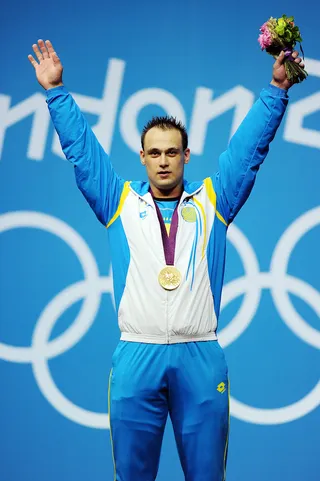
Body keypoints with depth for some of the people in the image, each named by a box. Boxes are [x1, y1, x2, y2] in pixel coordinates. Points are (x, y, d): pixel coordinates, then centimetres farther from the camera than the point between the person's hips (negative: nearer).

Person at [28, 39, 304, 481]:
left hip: (200, 358, 0)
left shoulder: (213, 201, 13)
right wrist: (56, 91, 10)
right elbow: (81, 149, 13)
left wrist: (276, 89, 5)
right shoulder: (120, 203, 13)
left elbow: (250, 148, 10)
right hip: (136, 357, 0)